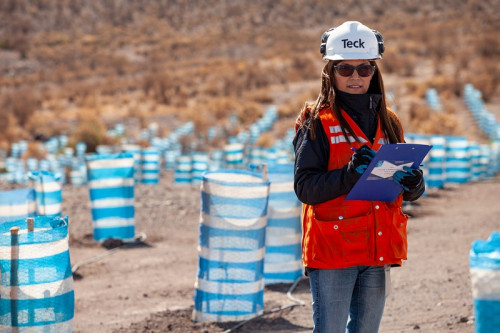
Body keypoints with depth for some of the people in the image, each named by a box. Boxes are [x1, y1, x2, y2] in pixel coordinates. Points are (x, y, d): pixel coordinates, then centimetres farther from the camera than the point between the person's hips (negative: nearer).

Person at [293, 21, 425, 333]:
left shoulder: (388, 122, 12)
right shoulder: (317, 121, -3)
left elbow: (408, 191, 14)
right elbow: (305, 187, -13)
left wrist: (413, 183, -9)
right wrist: (349, 175, -27)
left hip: (378, 251, 5)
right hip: (332, 250, -5)